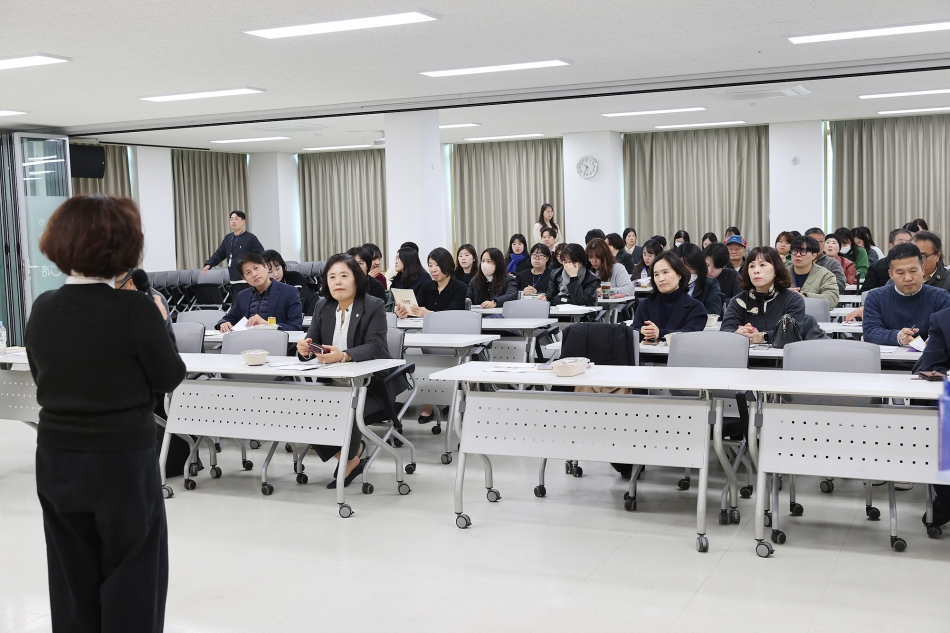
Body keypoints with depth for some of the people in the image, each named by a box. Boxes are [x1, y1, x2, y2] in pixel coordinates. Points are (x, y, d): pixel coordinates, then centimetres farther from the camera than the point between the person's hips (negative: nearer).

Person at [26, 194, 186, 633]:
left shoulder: (42, 309, -2)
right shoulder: (135, 310, -18)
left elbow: (41, 377, 11)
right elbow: (171, 377, -7)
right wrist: (156, 323, 6)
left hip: (55, 461, 5)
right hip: (124, 463, -5)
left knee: (72, 581, 17)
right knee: (131, 583, 9)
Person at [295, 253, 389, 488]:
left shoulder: (375, 306, -8)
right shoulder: (322, 306, 8)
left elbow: (374, 347, -21)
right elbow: (312, 343, 3)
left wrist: (343, 355, -40)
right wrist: (305, 349, -23)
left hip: (368, 384, -5)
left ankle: (351, 455, 2)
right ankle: (348, 456, 3)